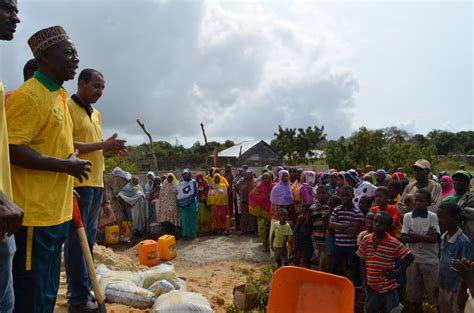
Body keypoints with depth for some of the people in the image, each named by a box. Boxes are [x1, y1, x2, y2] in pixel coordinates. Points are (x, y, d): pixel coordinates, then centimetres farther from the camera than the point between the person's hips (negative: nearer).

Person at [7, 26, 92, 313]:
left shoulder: (59, 96, 16)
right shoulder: (28, 96, -14)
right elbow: (12, 150, -21)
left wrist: (73, 155, 11)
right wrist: (65, 165, -18)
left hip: (57, 211, 9)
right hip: (35, 214, -9)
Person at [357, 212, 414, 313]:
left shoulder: (394, 243, -16)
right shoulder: (366, 240, -5)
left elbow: (410, 257, -10)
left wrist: (397, 272, -14)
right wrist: (364, 280, 3)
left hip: (388, 287, -4)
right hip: (371, 286, 4)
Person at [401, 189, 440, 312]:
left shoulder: (433, 217, -6)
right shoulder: (407, 216, -1)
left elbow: (433, 239, -16)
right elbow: (404, 238, -8)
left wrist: (413, 235, -15)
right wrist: (425, 236, -16)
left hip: (430, 260, -2)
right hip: (412, 259, 2)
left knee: (435, 292, 6)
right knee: (414, 293, 14)